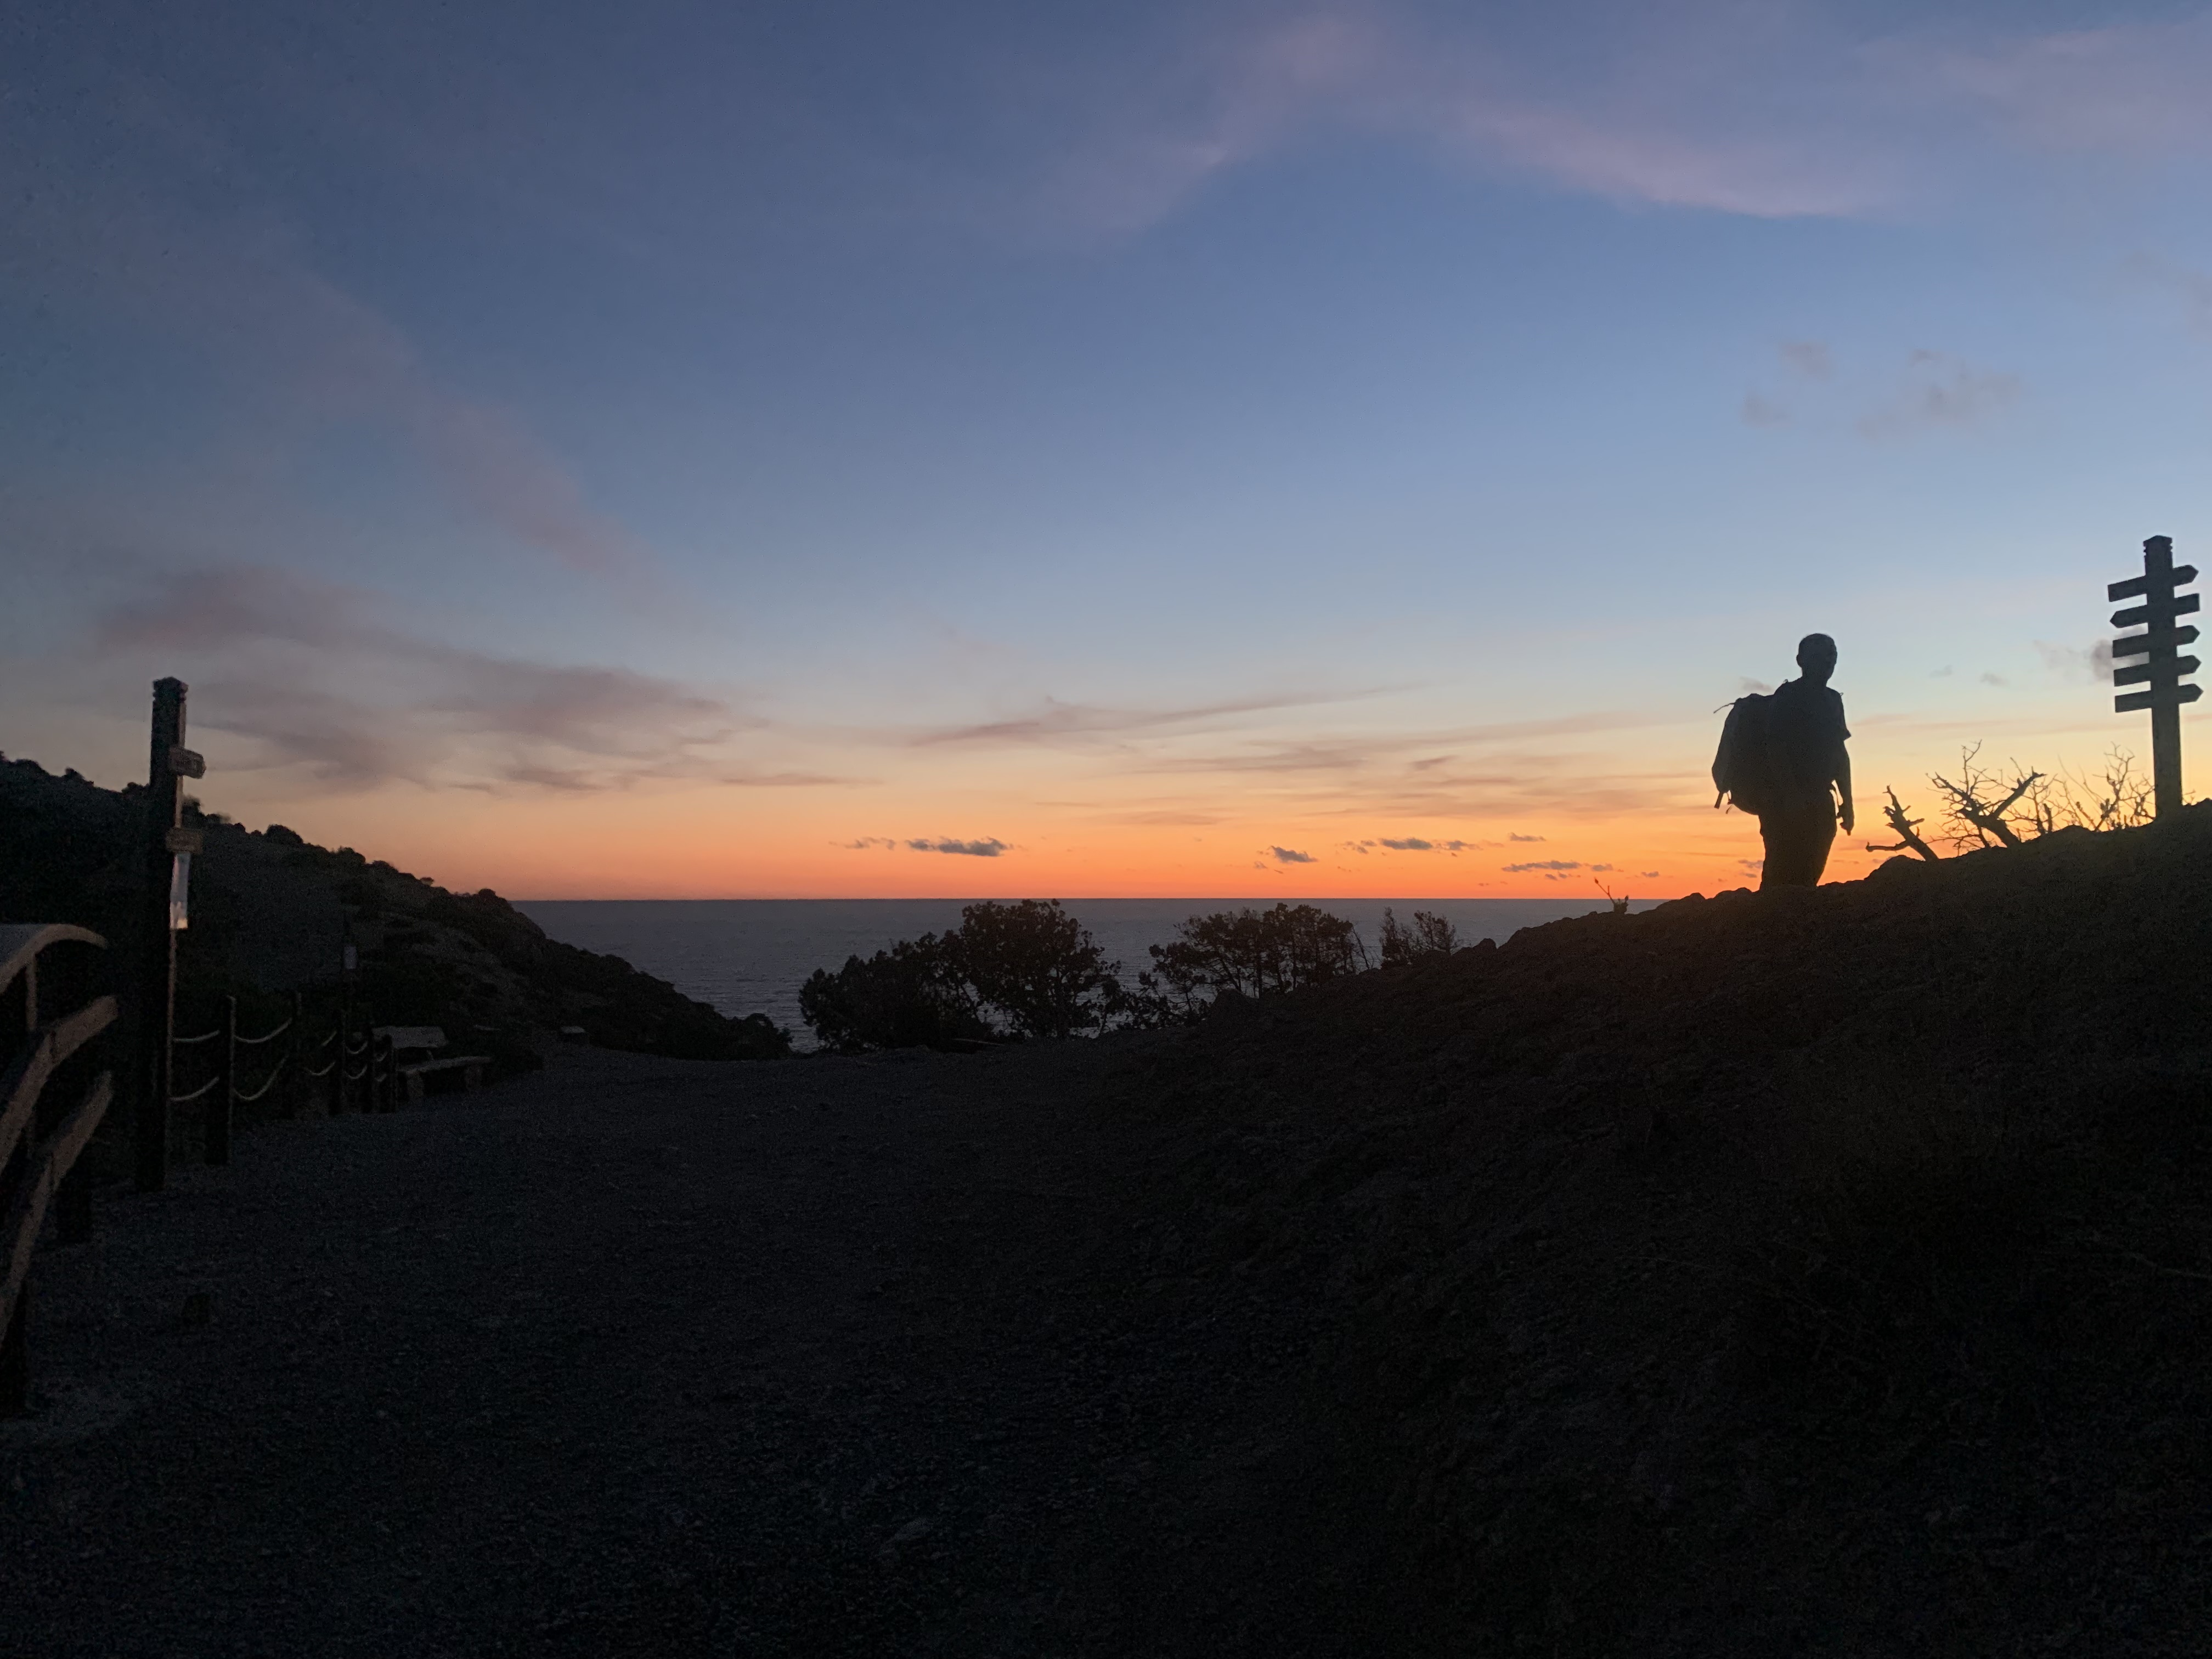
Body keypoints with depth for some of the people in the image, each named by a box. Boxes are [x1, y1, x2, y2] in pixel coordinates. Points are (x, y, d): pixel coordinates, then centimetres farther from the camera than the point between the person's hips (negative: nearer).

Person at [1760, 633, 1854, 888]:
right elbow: (1777, 748, -12)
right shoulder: (1788, 695, -4)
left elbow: (1839, 753, 22)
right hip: (1787, 803, -7)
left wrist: (1847, 802, 15)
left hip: (1819, 803, 7)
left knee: (1808, 877, 4)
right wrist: (1791, 796, -21)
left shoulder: (1833, 700, 19)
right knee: (1781, 878, -13)